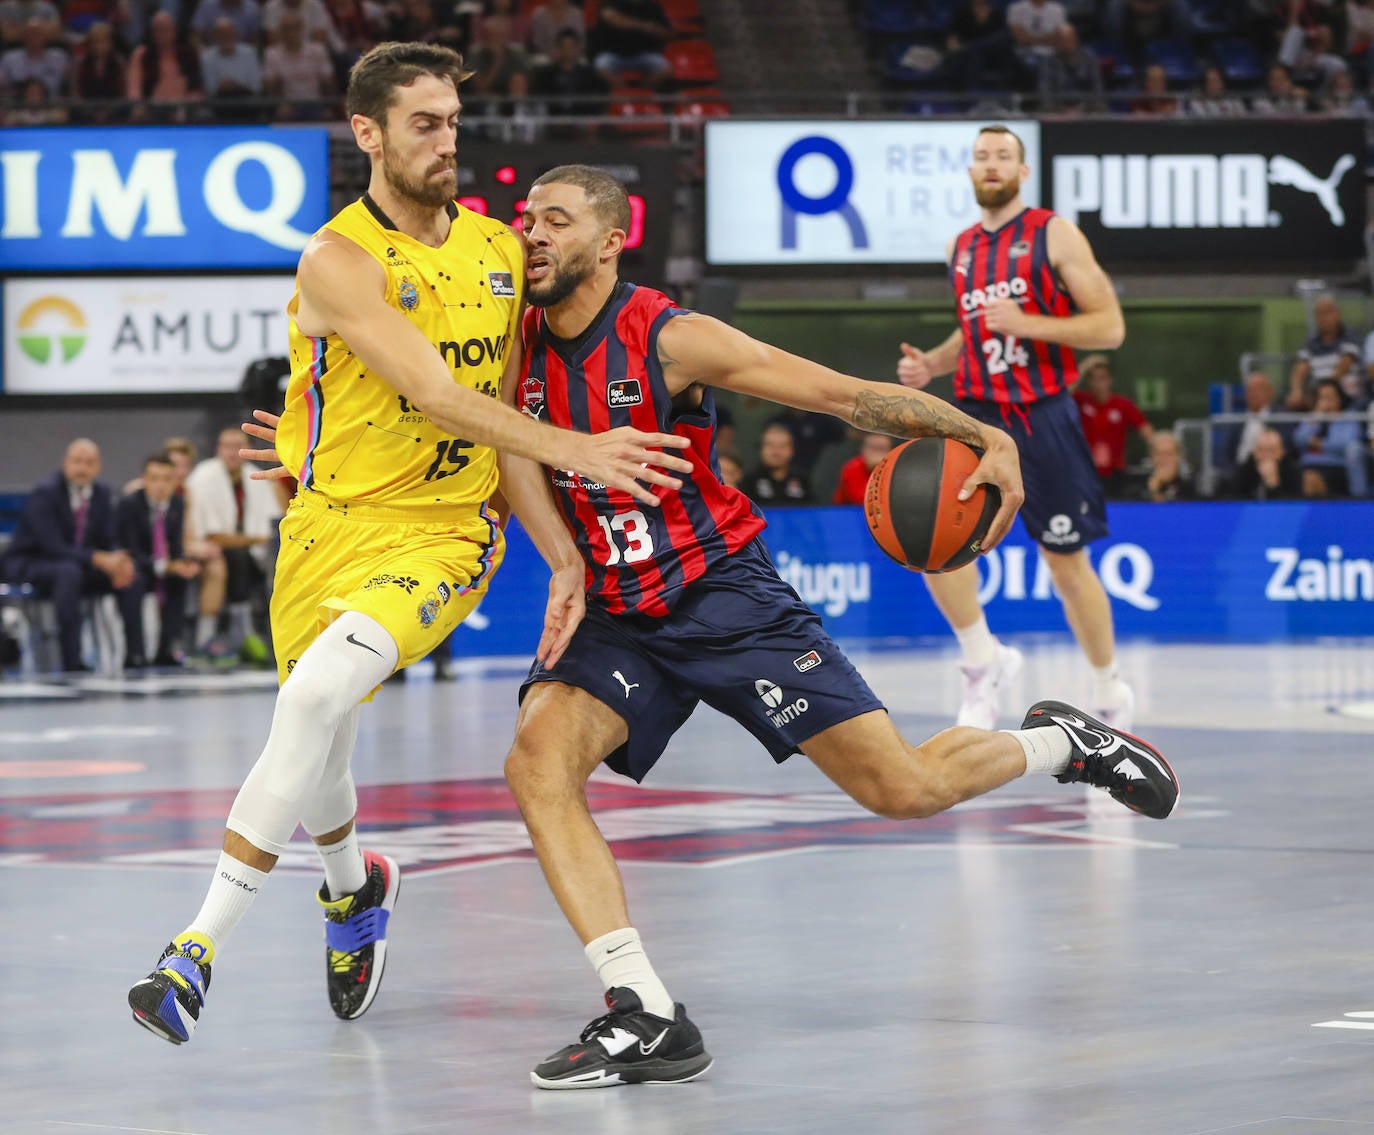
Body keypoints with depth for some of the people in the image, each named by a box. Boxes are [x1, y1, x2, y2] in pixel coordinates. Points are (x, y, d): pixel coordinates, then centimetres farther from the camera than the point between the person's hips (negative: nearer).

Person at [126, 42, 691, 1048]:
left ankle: (200, 953, -24)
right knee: (317, 756, 11)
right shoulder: (339, 260, -11)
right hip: (333, 523, 0)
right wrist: (572, 450, -30)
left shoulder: (499, 250, 6)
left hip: (445, 532, 0)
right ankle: (356, 887, 48)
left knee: (318, 693, -26)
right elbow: (433, 392, -21)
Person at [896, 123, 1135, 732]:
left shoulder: (1055, 235, -5)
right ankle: (983, 660, -1)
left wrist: (1028, 324, -21)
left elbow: (1110, 326, -9)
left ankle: (1110, 692, 23)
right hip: (976, 411, 4)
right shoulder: (960, 248, 12)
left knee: (1066, 562, 5)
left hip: (1042, 415, -4)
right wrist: (932, 362, 8)